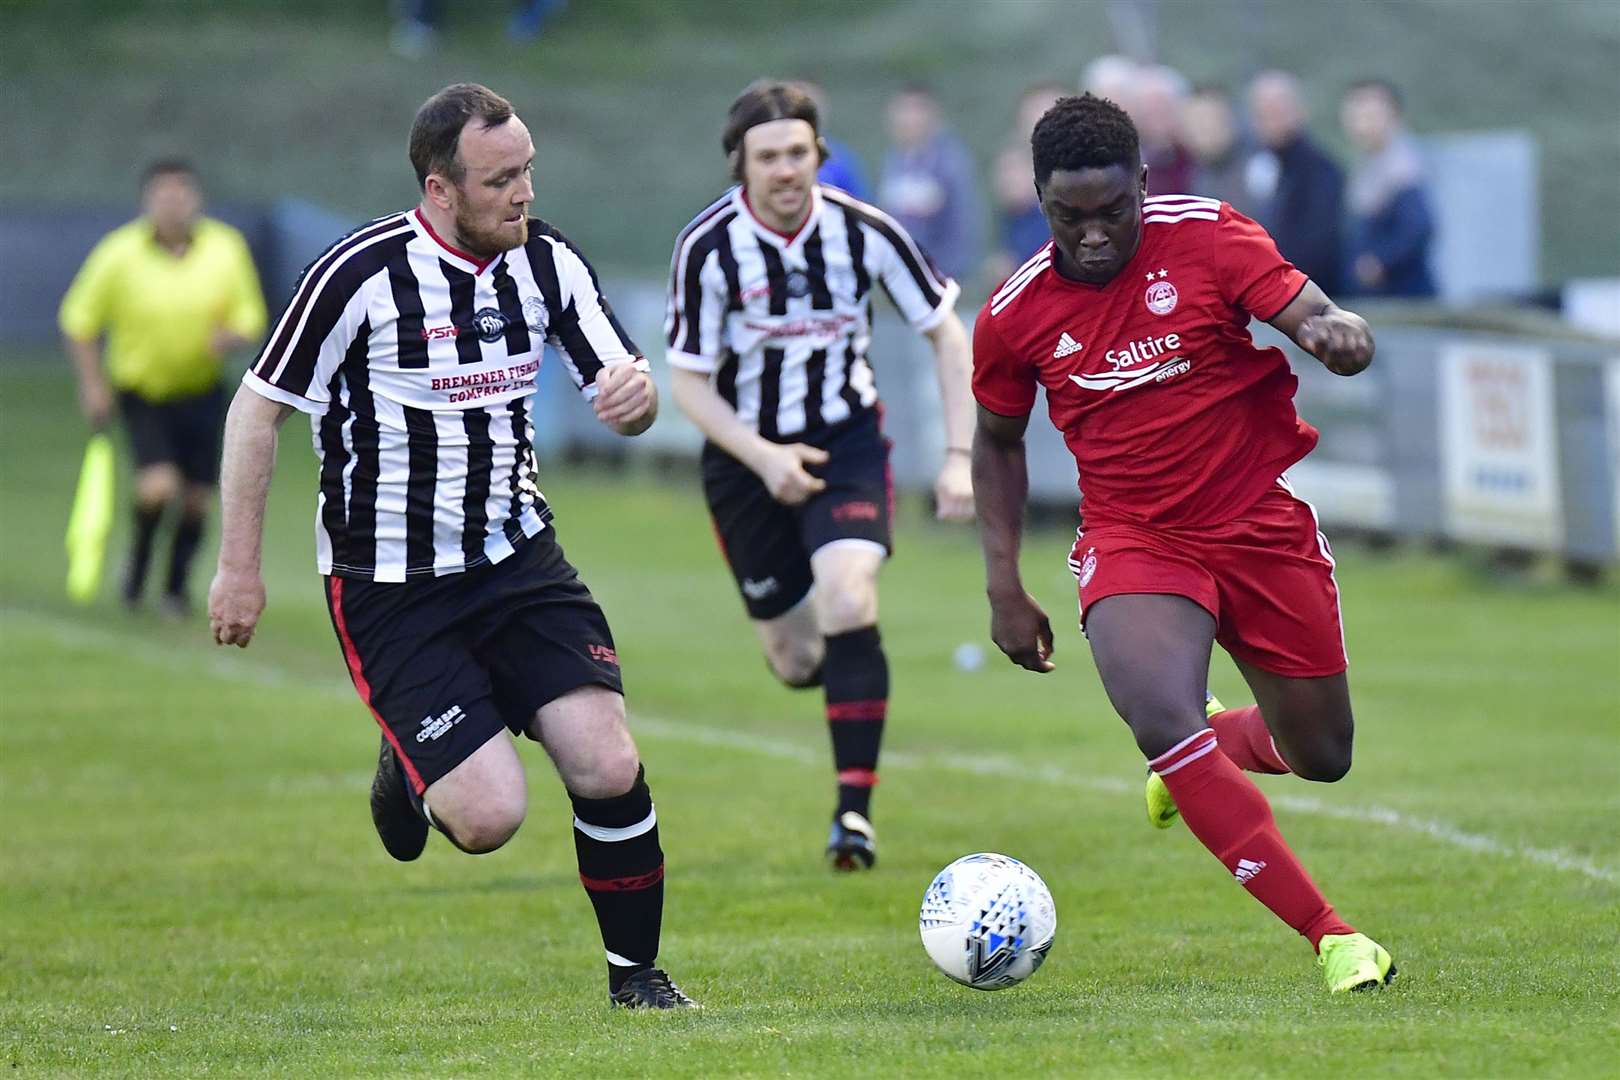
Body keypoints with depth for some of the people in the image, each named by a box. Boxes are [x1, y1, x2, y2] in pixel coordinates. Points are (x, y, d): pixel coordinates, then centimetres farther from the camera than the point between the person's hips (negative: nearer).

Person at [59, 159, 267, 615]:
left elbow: (250, 316, 2)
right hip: (141, 391, -3)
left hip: (201, 392, 3)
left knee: (197, 497, 4)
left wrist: (229, 337, -20)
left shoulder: (226, 248, -7)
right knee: (159, 487, -21)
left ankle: (177, 585, 27)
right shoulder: (119, 254, -13)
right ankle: (139, 557, 9)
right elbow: (79, 321, -2)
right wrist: (92, 385, -8)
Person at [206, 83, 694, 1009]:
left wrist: (637, 394, -24)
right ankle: (410, 778, 24)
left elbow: (622, 385, 2)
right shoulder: (361, 275, -17)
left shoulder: (548, 262, -2)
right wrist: (240, 566, -6)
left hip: (516, 552, 4)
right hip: (389, 585, -4)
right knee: (491, 815, -13)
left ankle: (636, 973, 10)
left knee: (609, 768, -12)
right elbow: (259, 407, -7)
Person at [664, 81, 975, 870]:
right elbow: (688, 382, -9)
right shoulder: (707, 248, -17)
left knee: (847, 604, -24)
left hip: (846, 440, 0)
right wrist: (763, 458, -22)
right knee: (795, 661, 4)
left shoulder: (866, 232, -14)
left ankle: (855, 810, -19)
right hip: (747, 455, 0)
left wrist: (961, 455, -9)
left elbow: (944, 332, -2)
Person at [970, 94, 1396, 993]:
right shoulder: (1013, 316, -6)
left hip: (1262, 524, 1)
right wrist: (1004, 587, 6)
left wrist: (1336, 335, -39)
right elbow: (997, 441, 11)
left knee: (1321, 756, 9)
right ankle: (1331, 937, -22)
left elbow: (1331, 327, -14)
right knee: (1162, 722, -28)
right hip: (1132, 541, -1)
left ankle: (1205, 750, 47)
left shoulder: (1206, 237, -11)